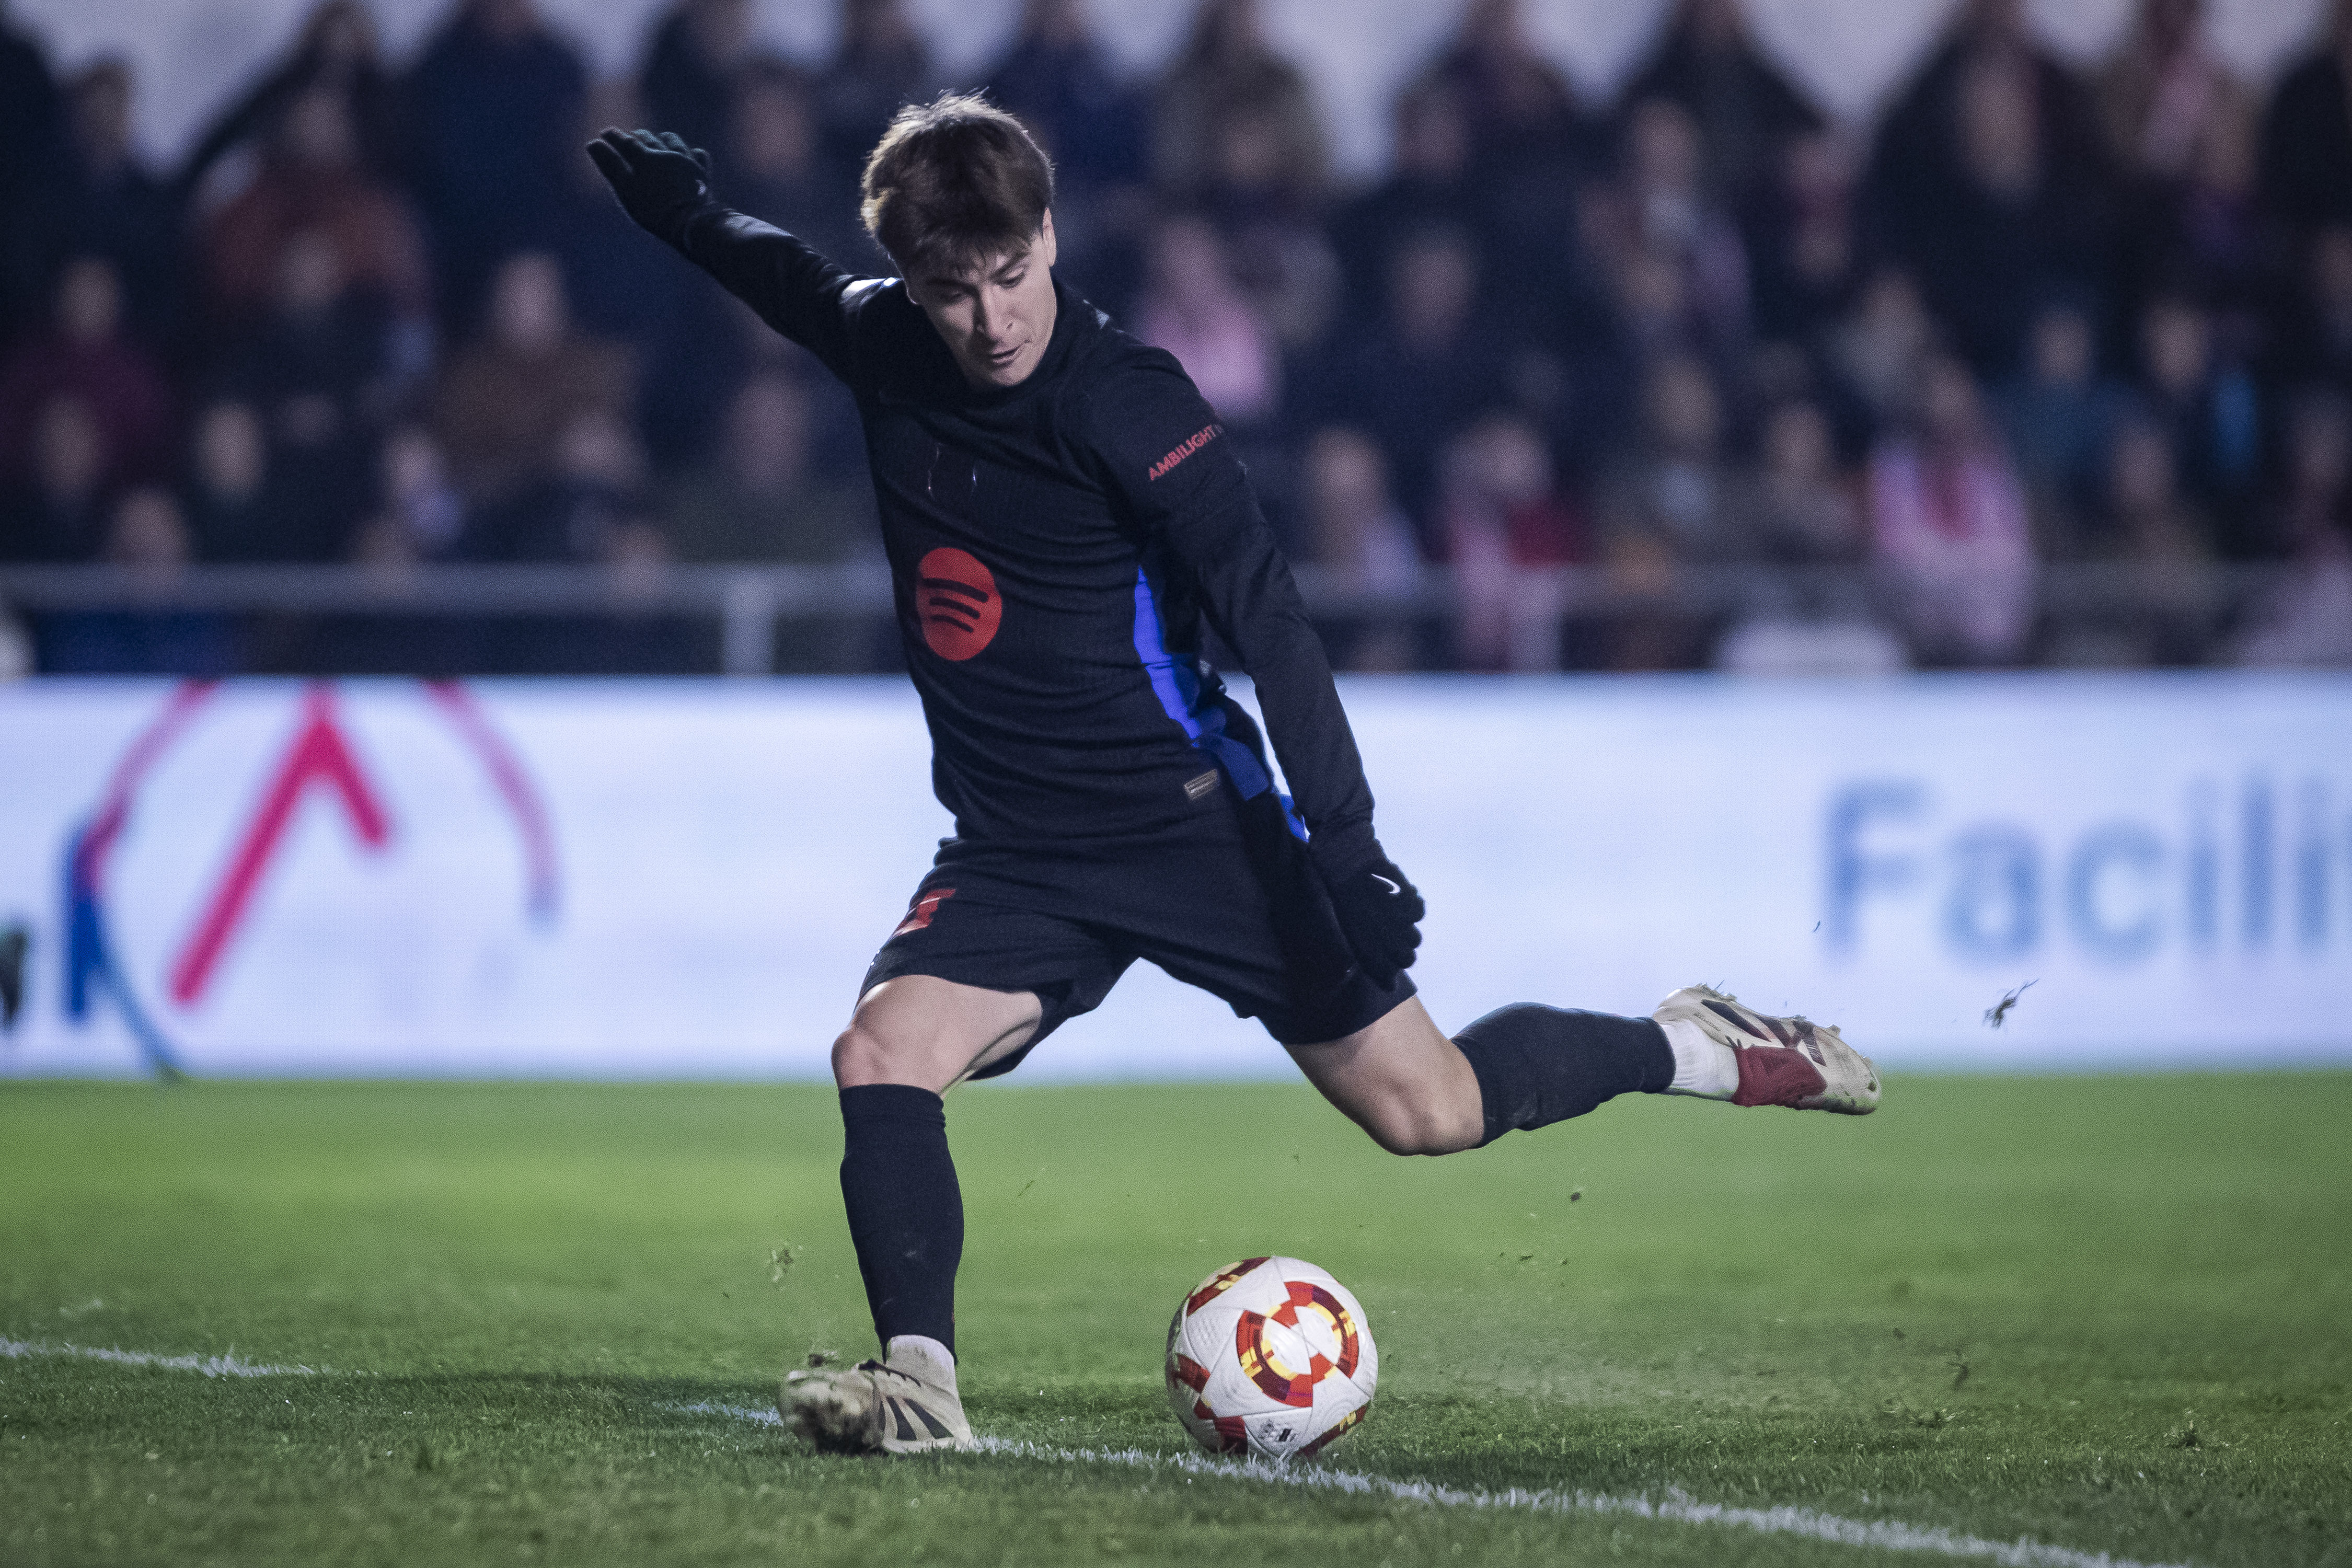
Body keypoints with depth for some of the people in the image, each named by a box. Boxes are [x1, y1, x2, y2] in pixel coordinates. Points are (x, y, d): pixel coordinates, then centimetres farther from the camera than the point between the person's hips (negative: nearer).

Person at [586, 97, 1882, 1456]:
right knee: (883, 1051, -23)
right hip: (1019, 855, 5)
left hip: (1190, 820, -5)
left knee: (1426, 1110, -2)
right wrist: (690, 214, 9)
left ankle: (1695, 1051, 21)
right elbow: (797, 284, 25)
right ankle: (921, 1383, -23)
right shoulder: (882, 349, -2)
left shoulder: (1124, 401, -19)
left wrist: (1344, 841, -25)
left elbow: (1269, 621, -19)